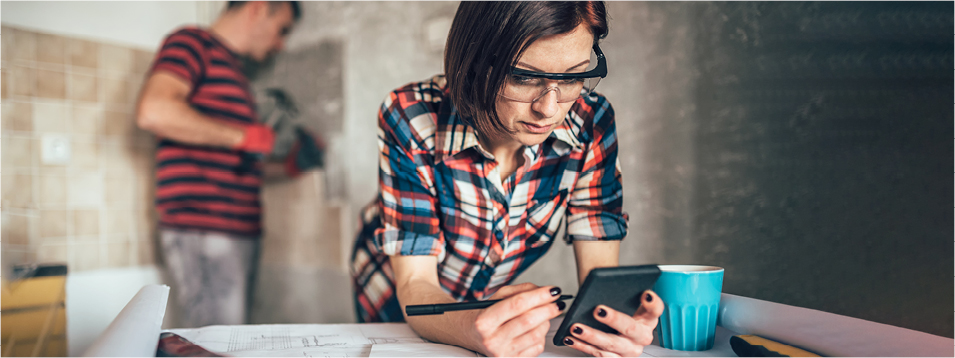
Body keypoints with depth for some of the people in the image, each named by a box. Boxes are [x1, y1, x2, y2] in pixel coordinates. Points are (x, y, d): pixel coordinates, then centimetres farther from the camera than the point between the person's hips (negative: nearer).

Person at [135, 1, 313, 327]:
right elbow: (153, 111, -21)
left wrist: (286, 165, 22)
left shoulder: (231, 68, 25)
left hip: (240, 232, 9)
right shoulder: (192, 43, -2)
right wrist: (244, 136, -15)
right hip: (202, 232, -9)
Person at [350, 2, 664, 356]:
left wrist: (617, 318, -41)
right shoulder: (411, 121, -27)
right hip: (396, 307, -2)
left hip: (493, 299, 2)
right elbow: (415, 287, -27)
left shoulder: (591, 123, -20)